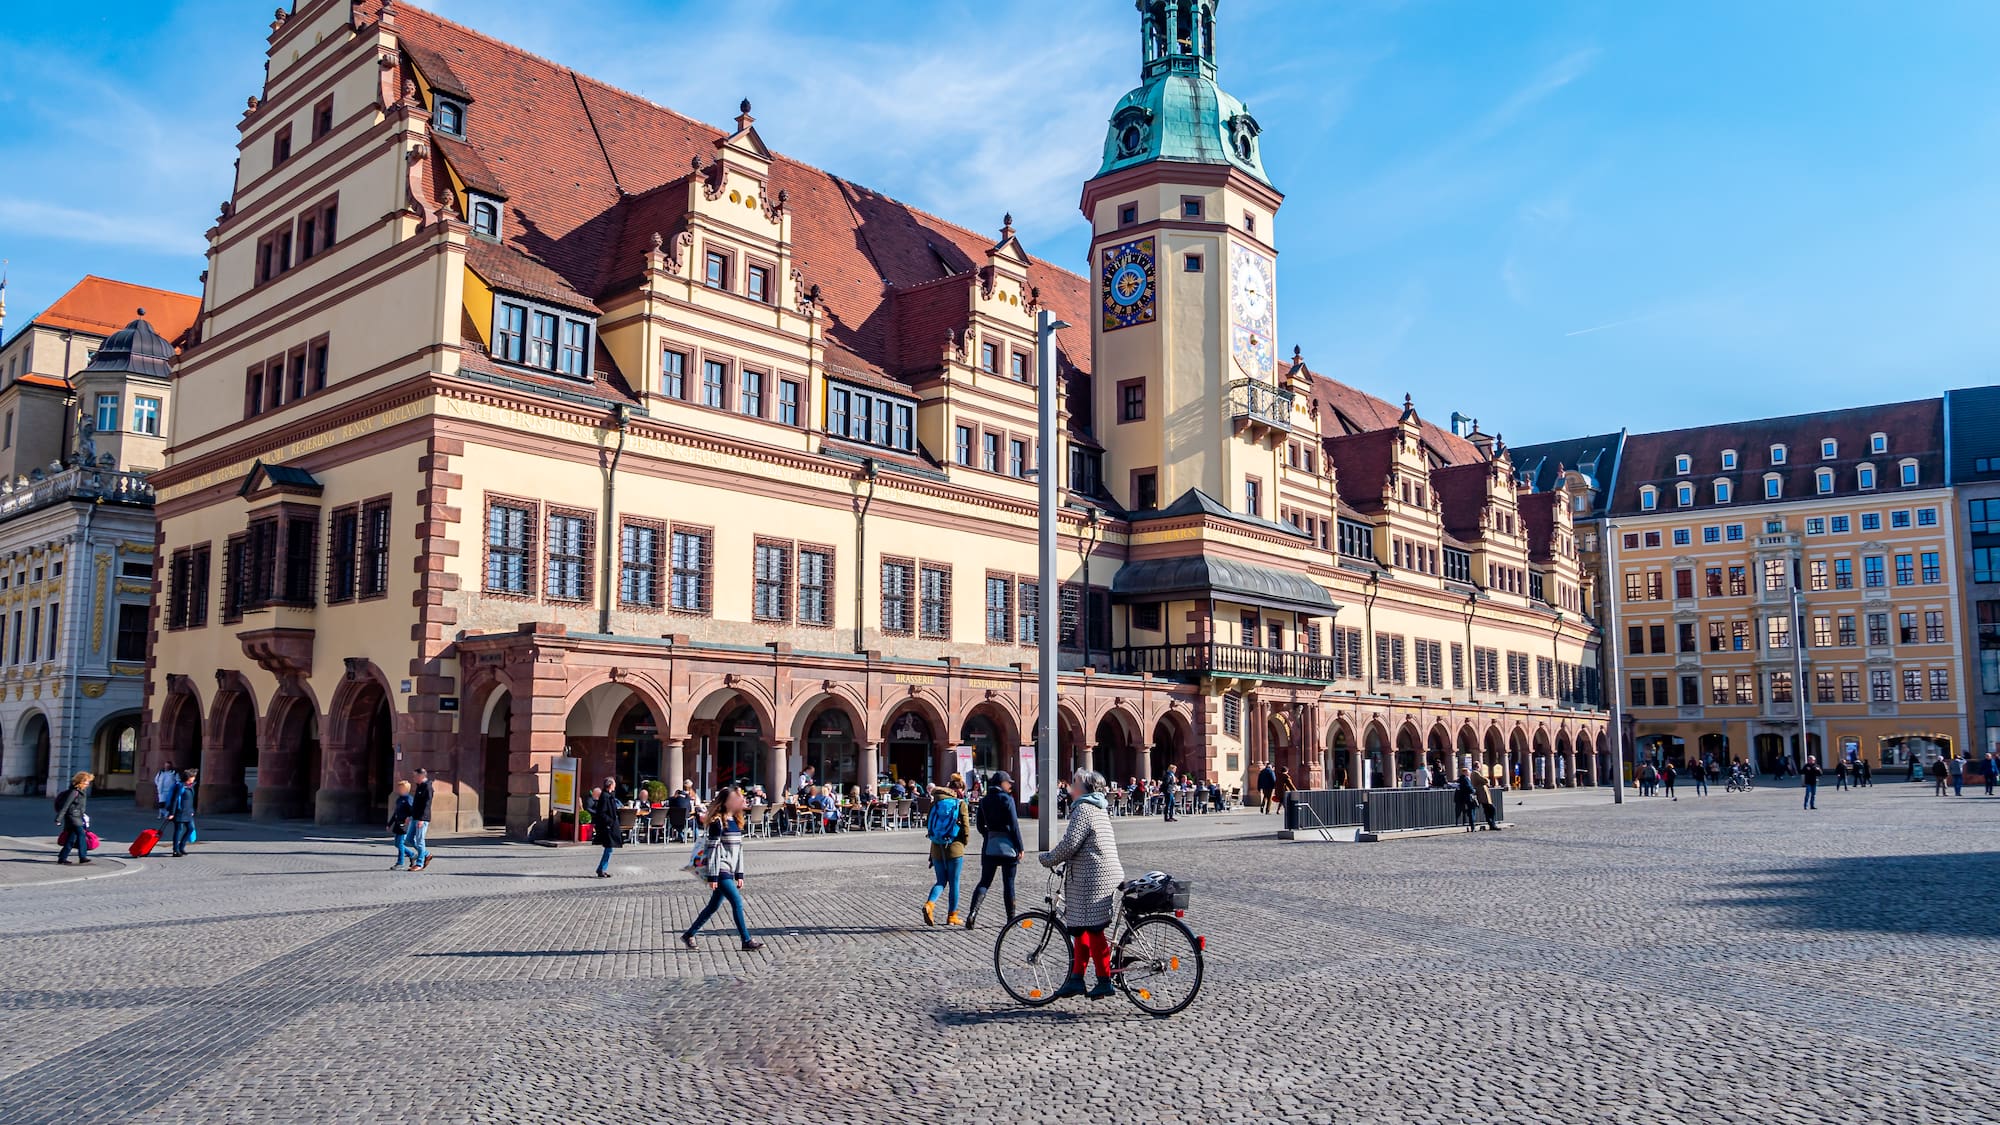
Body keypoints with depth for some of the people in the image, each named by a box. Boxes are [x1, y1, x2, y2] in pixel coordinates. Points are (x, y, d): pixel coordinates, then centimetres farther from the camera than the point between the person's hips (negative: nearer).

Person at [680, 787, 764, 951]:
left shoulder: (736, 822, 12)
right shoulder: (718, 822, -12)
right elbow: (713, 849, -14)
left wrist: (739, 874, 16)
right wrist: (712, 877, -15)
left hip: (729, 871, 8)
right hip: (720, 870, -8)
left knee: (713, 906, 13)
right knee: (737, 902, -11)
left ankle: (689, 935, 25)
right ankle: (747, 942, -6)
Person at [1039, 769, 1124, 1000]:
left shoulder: (1083, 809, -14)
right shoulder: (1098, 809, 18)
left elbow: (1069, 844, -21)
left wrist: (1047, 858, -7)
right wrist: (1056, 855, 23)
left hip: (1093, 880, -10)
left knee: (1093, 929, -4)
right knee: (1080, 928, 14)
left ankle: (1104, 981, 3)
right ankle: (1076, 979, 17)